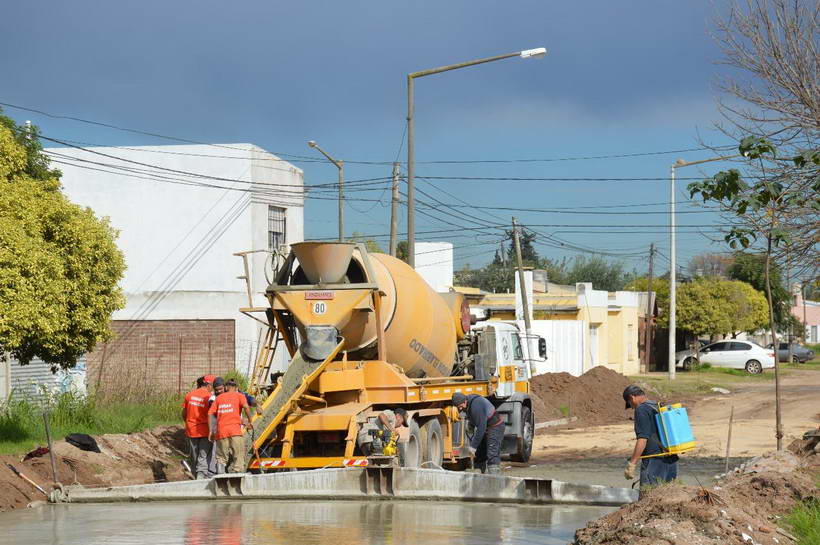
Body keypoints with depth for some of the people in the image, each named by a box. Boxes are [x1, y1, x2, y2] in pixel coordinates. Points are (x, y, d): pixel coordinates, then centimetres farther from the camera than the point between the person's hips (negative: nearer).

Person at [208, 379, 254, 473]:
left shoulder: (219, 397, 17)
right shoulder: (239, 396, 8)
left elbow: (210, 414, 10)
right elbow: (246, 407, -12)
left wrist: (211, 431, 13)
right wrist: (250, 421, -4)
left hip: (221, 432, 3)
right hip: (235, 430, -3)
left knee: (221, 459, 7)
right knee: (238, 458, 0)